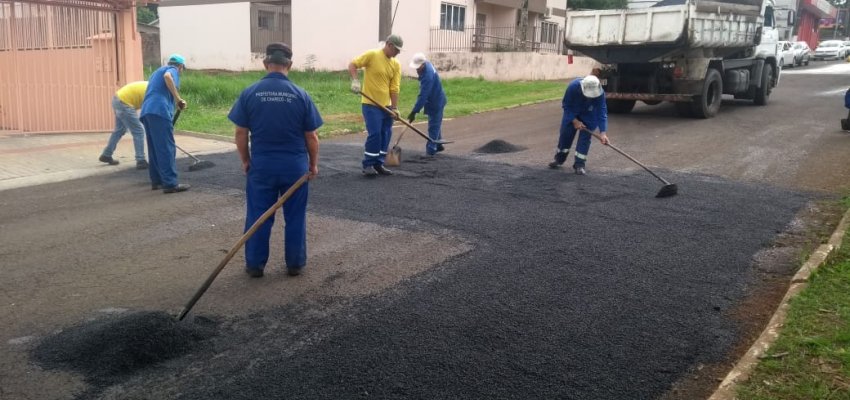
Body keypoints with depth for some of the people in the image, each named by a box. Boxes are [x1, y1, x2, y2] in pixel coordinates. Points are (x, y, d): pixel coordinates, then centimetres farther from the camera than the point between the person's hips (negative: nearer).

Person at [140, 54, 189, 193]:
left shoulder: (157, 71, 36)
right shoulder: (172, 70, 9)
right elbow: (167, 77, -17)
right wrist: (178, 99, -16)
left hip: (146, 111, 9)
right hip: (159, 111, -9)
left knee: (155, 148, 16)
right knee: (167, 148, -10)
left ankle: (157, 180, 22)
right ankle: (170, 183, -12)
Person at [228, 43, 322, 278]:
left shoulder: (250, 93, -6)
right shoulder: (301, 95, -6)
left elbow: (241, 133, -2)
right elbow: (312, 136, -3)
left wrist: (245, 161, 12)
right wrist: (314, 164, 10)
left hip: (261, 165, 0)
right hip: (295, 165, 0)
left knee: (258, 216, 11)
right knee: (295, 217, 12)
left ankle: (255, 265, 19)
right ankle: (295, 264, 20)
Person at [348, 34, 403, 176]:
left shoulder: (396, 64, 6)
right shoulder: (372, 55, -8)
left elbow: (394, 88, 3)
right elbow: (352, 65, -7)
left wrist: (394, 108, -3)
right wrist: (355, 81, -23)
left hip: (386, 105, 6)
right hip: (371, 104, -6)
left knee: (385, 135, 8)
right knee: (375, 133, -11)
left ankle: (378, 164, 19)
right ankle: (368, 165, 1)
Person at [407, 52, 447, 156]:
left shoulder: (428, 76, -34)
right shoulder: (427, 64, -3)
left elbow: (423, 96, -36)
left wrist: (414, 112, -35)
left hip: (435, 102, -10)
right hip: (436, 100, 10)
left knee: (433, 127, -6)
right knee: (435, 125, 21)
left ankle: (430, 151, -2)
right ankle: (438, 146, 34)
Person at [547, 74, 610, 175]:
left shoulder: (600, 93, -34)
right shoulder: (573, 87, -36)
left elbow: (602, 113, -32)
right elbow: (566, 106, -20)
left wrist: (603, 132, -40)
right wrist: (575, 121, -24)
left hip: (589, 116, 0)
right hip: (571, 114, 1)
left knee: (585, 138, -9)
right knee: (565, 135, 5)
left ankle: (579, 165, -1)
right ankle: (559, 159, 26)